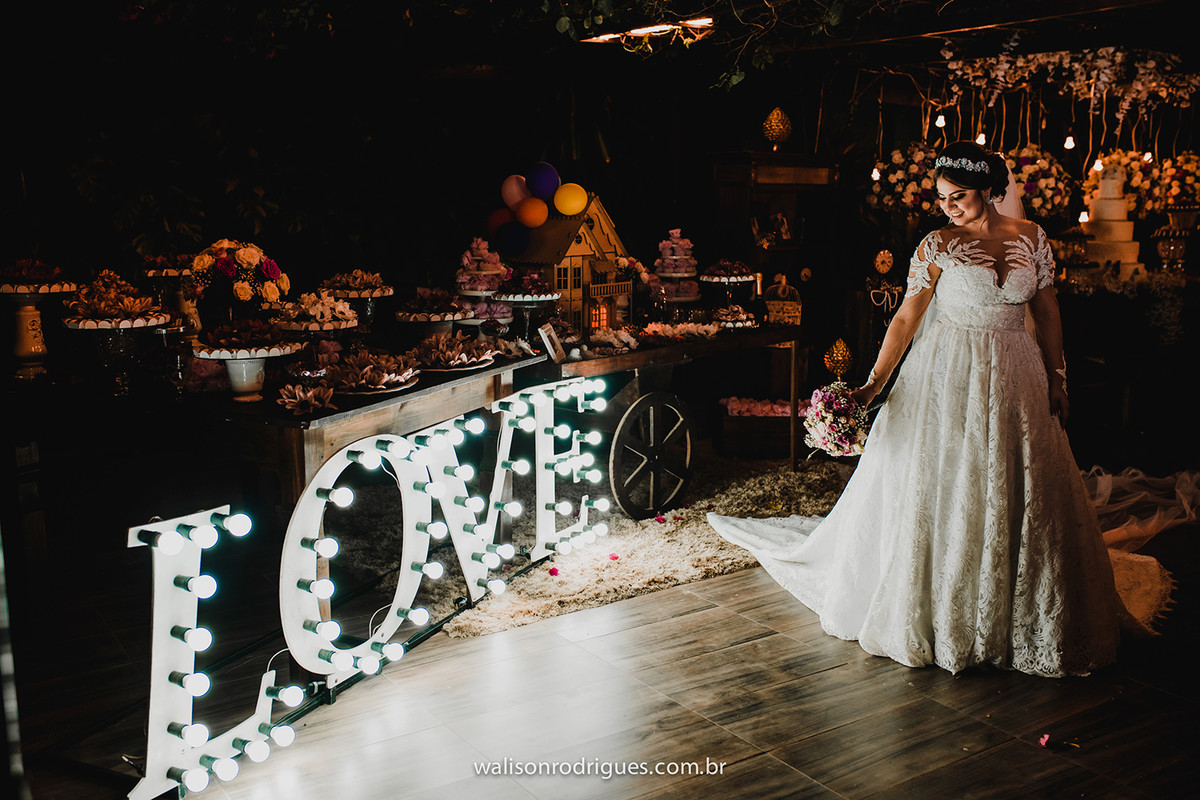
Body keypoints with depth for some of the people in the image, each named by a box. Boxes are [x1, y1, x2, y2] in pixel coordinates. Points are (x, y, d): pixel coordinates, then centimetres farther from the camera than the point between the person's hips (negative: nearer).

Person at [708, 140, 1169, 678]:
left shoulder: (1030, 237, 5)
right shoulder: (938, 246, -4)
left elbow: (1046, 311, 10)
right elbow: (907, 317, -7)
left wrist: (1056, 378, 7)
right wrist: (875, 381, -14)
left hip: (1016, 377, 3)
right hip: (950, 376, -3)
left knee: (1021, 495, 7)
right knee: (941, 487, 0)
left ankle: (1017, 613, 23)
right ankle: (939, 613, 14)